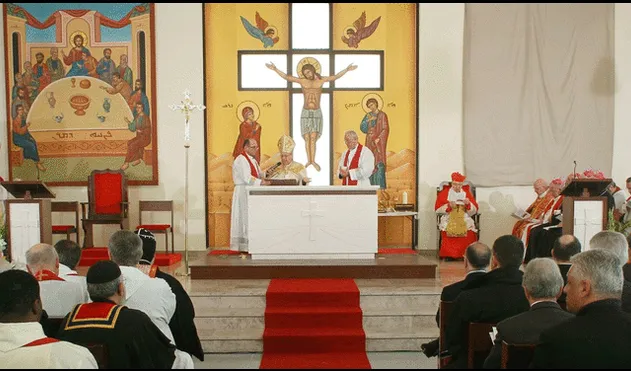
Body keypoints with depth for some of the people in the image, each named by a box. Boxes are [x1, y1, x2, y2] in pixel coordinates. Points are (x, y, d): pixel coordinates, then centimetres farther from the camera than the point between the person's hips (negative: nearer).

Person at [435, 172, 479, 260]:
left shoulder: (467, 193, 13)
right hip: (448, 219, -1)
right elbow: (437, 208, 1)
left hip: (464, 219, 1)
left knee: (470, 232, -31)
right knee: (448, 231, -35)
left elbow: (474, 210, 9)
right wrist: (448, 206, -15)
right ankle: (448, 255, -22)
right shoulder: (444, 193, 8)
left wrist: (468, 204, -11)